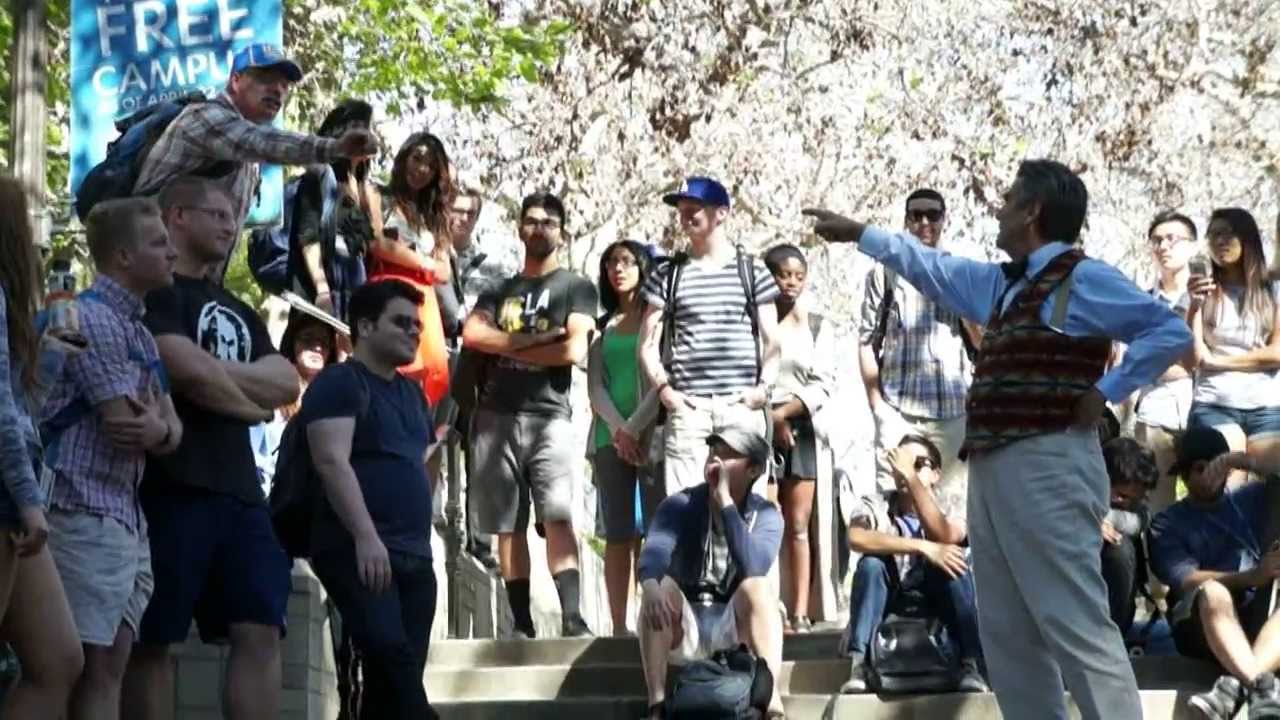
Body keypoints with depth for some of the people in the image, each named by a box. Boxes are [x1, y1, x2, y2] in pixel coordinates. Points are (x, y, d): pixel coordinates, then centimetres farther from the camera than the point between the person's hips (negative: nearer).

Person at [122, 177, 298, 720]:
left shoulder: (237, 312, 24)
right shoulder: (154, 292, 0)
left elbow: (287, 383, 10)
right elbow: (188, 372, -14)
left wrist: (218, 375, -6)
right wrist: (251, 402, 4)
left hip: (238, 489, 8)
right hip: (173, 486, -7)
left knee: (260, 632, -1)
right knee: (153, 639, -3)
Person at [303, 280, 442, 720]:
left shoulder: (411, 392, 22)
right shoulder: (339, 382, -3)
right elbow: (332, 462, -16)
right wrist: (366, 536, -26)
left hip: (414, 555, 8)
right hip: (358, 551, -8)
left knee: (396, 675, 2)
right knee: (391, 657, -23)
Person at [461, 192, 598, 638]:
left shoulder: (575, 288, 9)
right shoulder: (498, 292, 20)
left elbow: (574, 351, -6)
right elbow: (472, 335, 1)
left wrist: (507, 347, 2)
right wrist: (535, 339, -6)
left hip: (547, 416, -4)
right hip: (495, 417, 4)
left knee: (557, 517, -17)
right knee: (508, 525, 2)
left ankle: (572, 618, -24)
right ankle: (521, 623, 5)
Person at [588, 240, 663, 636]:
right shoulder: (603, 328, 17)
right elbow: (595, 386, 8)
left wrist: (634, 428, -11)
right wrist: (618, 429, -8)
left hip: (651, 435, -4)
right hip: (610, 437, 4)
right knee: (617, 536, 0)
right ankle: (618, 626, 0)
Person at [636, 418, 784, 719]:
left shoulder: (766, 515, -6)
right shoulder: (680, 505, -6)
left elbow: (753, 567, -28)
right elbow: (655, 551, -27)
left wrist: (725, 501, -27)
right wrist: (650, 585, -50)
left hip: (734, 630, 0)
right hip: (684, 631, 1)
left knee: (757, 586, -28)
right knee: (662, 585, -29)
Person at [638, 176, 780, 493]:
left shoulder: (752, 272, 11)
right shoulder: (668, 275, 12)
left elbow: (771, 340, 11)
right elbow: (648, 344, 11)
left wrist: (764, 387, -5)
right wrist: (664, 388, -4)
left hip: (742, 407, 0)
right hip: (688, 408, 0)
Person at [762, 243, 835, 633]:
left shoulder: (817, 326, 11)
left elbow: (823, 383, 2)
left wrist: (783, 412, -9)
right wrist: (769, 419, -12)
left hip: (803, 429, 3)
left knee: (798, 526, 2)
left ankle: (800, 614, -1)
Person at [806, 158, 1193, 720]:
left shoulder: (1085, 280, -6)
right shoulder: (999, 285, 21)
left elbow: (1172, 333, -11)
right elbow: (930, 268, 34)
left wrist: (1105, 391, -13)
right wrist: (859, 234, 37)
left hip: (1046, 467, -10)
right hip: (992, 470, 10)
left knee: (1077, 627, -15)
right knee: (1008, 634, 10)